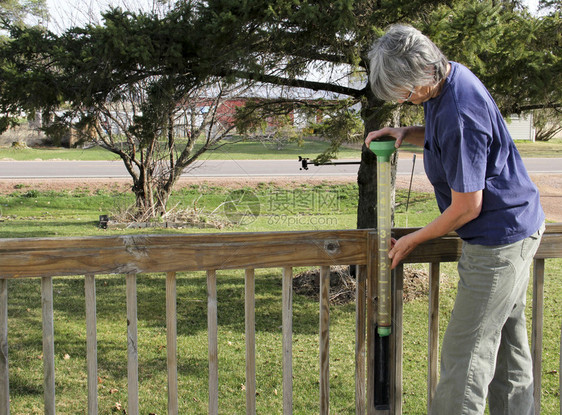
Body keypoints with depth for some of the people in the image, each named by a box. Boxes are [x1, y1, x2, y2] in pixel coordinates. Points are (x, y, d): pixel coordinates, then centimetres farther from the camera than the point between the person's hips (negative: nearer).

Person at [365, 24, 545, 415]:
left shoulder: (459, 115, -28)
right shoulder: (450, 75, 3)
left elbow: (467, 208, -22)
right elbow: (441, 136, 24)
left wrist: (411, 241, -8)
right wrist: (405, 133, 4)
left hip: (499, 241, -10)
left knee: (465, 358, -4)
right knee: (508, 343, 18)